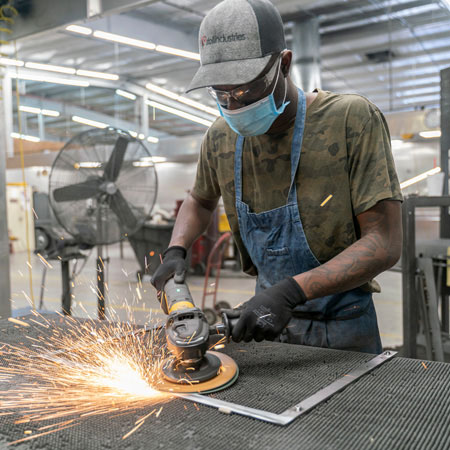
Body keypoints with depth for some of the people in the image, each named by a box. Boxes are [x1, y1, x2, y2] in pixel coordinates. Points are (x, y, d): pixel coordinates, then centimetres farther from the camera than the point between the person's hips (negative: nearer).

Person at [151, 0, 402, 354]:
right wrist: (176, 251, -5)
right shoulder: (221, 138, -6)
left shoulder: (353, 120, -21)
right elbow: (201, 201, 14)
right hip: (272, 316, 4)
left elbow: (384, 244, -23)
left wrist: (291, 291, -33)